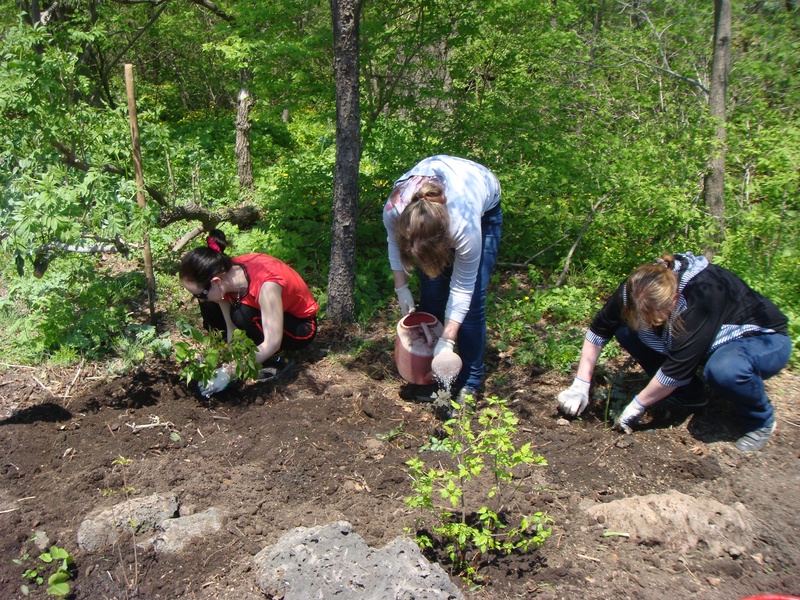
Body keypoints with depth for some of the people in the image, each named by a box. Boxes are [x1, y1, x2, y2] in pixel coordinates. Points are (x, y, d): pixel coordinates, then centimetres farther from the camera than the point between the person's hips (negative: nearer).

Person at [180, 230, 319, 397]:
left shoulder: (265, 283, -38)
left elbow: (272, 344, -36)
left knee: (243, 316, -34)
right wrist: (229, 362, -25)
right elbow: (231, 329, -13)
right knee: (210, 307, -15)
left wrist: (229, 372, -37)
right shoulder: (226, 275, -19)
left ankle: (273, 363, -10)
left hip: (301, 326, -6)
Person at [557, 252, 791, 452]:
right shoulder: (638, 288, -22)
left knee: (724, 370, -41)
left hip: (763, 339, -6)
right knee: (625, 328, -14)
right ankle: (690, 395, 1)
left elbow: (678, 365, -35)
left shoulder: (703, 295, -39)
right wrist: (580, 386, -14)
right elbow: (598, 329, -10)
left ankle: (760, 420, -7)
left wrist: (636, 406, -24)